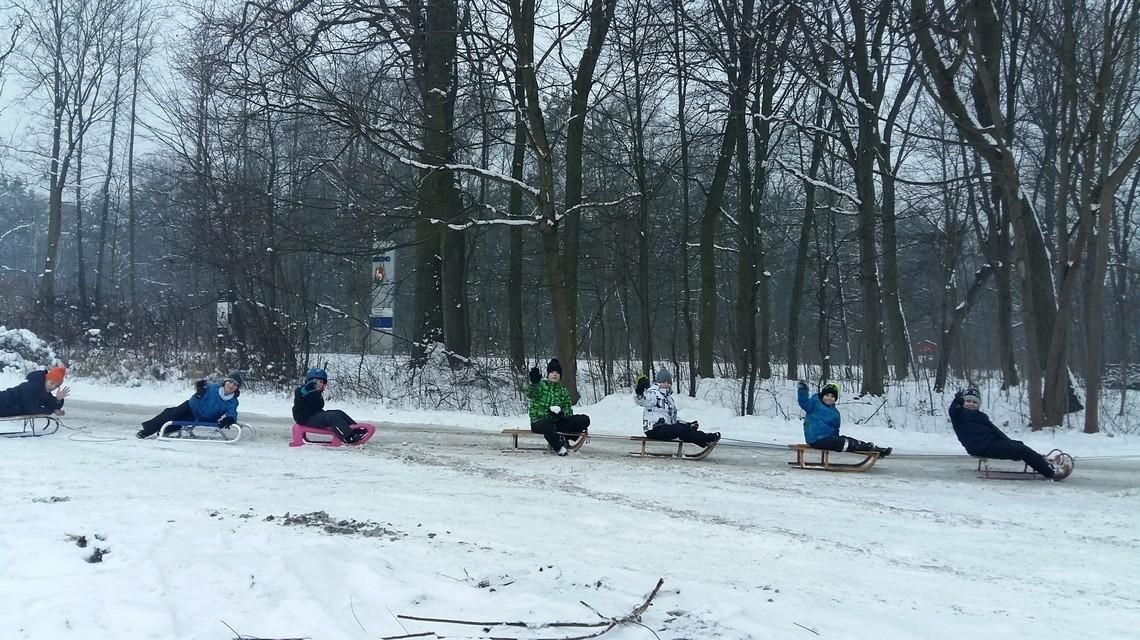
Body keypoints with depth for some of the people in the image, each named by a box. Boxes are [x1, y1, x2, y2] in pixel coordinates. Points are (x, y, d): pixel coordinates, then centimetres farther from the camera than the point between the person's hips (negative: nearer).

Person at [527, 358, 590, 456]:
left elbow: (567, 407, 14)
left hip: (557, 421, 5)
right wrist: (533, 383, -41)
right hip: (539, 421, -5)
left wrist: (562, 413, -10)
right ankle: (558, 446, -17)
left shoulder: (563, 390, 16)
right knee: (547, 425, -44)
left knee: (584, 420, -15)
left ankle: (559, 437, -21)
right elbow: (530, 394, -20)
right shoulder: (540, 385, 1)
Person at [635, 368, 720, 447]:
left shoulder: (669, 398, 21)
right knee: (682, 429, -18)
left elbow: (672, 418, 27)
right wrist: (640, 390, -52)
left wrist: (687, 424, 17)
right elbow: (640, 400, -30)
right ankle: (706, 439, -10)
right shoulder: (653, 393, -9)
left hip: (665, 429, 10)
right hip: (654, 431, -10)